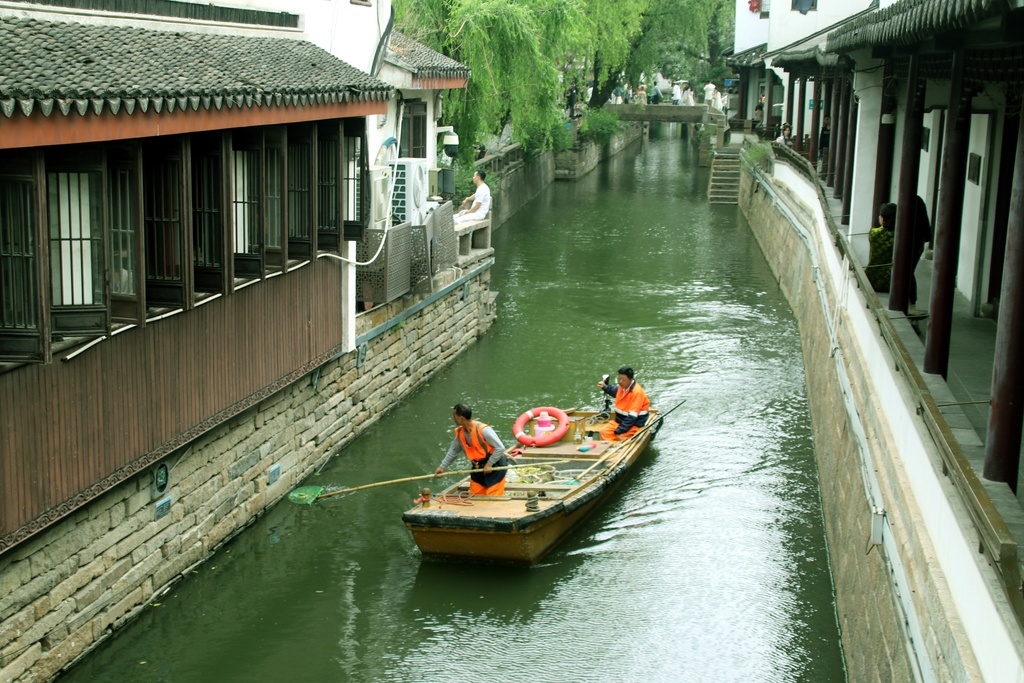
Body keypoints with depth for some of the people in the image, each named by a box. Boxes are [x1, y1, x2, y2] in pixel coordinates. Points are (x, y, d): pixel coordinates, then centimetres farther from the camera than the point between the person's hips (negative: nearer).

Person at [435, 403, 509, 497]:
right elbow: (453, 451, 13)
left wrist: (489, 464, -18)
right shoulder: (460, 433, -3)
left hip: (494, 468, -7)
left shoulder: (483, 430, -26)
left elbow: (500, 448, -22)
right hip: (478, 469, 7)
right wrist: (442, 467, 15)